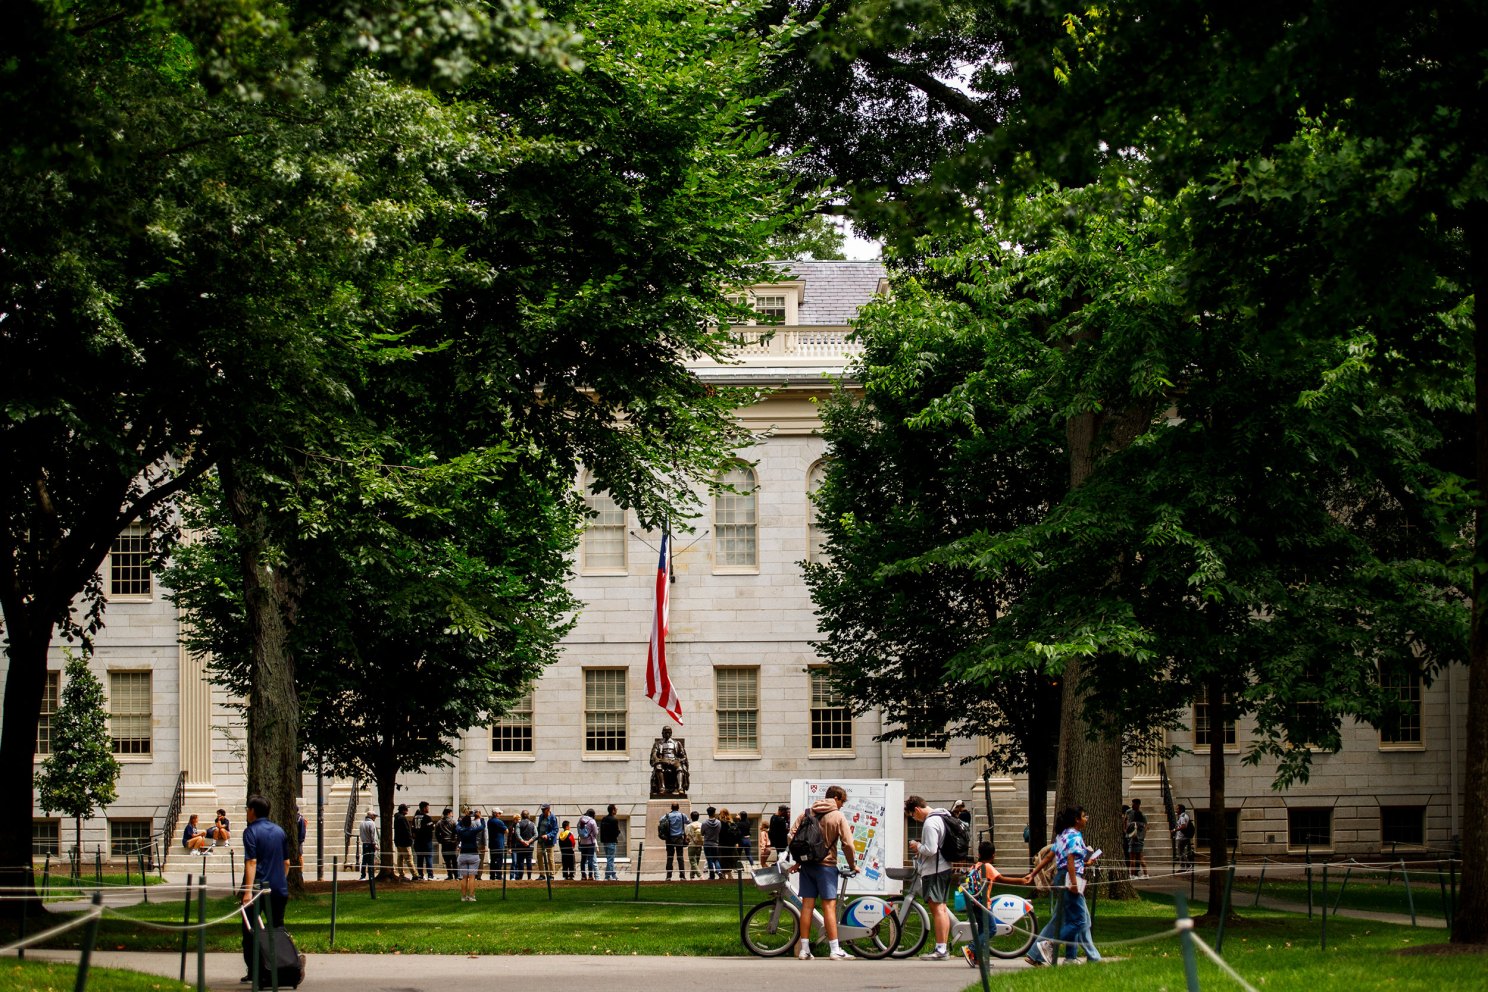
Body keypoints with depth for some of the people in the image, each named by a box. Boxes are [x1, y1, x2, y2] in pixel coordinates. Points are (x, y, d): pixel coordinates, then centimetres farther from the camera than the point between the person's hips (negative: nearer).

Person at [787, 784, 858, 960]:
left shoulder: (807, 813, 9)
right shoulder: (838, 817, -5)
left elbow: (791, 837, 5)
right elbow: (847, 844, -9)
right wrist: (853, 865, 5)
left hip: (807, 866, 5)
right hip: (826, 866, -5)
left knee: (807, 905, 6)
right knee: (829, 906, -4)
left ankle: (804, 949, 6)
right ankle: (834, 950, -6)